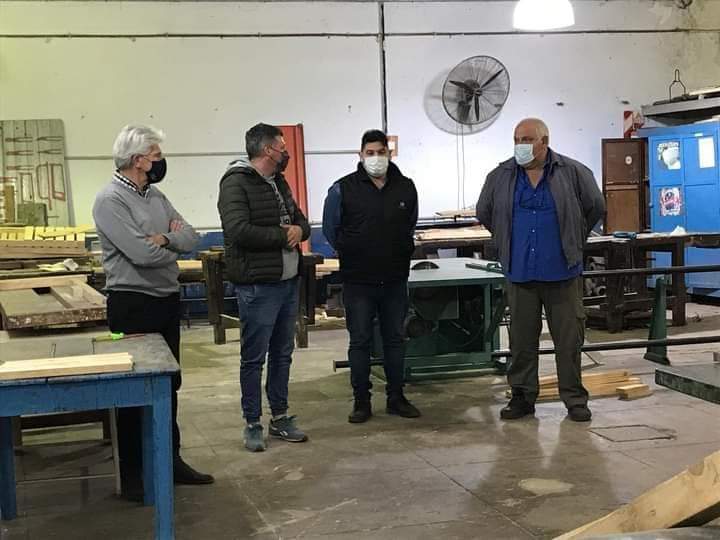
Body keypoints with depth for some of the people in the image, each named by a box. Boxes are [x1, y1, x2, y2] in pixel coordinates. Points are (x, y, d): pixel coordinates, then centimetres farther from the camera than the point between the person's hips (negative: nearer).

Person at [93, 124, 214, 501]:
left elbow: (191, 238, 4)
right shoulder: (110, 200, -14)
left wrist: (165, 238, -16)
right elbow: (141, 253, -24)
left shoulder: (155, 196, 10)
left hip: (167, 300, 8)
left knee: (168, 385, 15)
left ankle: (170, 460, 28)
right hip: (133, 304, -8)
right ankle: (133, 475, 10)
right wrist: (174, 246, -5)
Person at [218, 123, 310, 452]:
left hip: (288, 282, 8)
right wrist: (283, 235, -12)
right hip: (257, 286, -8)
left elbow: (302, 222, 22)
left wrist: (299, 230, -4)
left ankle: (280, 418, 25)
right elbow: (239, 231, -24)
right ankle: (253, 424, 11)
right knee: (254, 357, 1)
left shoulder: (278, 182, 16)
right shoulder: (236, 184, -12)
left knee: (282, 354, 15)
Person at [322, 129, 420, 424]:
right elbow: (331, 229, 5)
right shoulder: (343, 189, -7)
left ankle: (396, 398, 20)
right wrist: (352, 255, 9)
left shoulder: (406, 188, 4)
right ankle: (361, 401, 11)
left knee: (395, 339, 10)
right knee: (360, 342, 3)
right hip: (358, 281, -3)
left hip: (395, 280, 3)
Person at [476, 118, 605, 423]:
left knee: (569, 338, 3)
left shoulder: (573, 173, -2)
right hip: (519, 272, 2)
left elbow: (595, 208, 10)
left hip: (562, 272, -2)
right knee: (521, 338, 7)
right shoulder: (501, 177, 3)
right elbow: (484, 213, 17)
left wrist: (573, 241, 12)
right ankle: (522, 396, 19)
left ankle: (574, 399, 14)